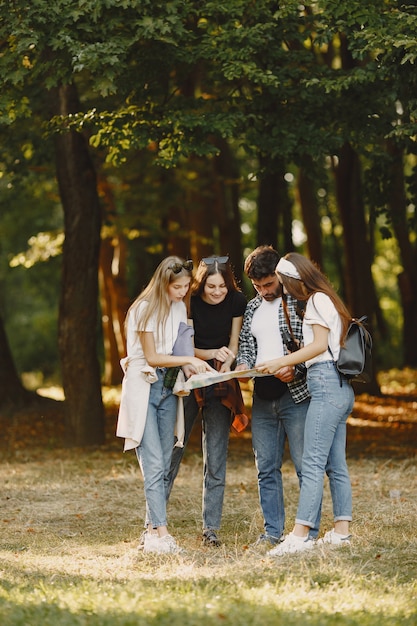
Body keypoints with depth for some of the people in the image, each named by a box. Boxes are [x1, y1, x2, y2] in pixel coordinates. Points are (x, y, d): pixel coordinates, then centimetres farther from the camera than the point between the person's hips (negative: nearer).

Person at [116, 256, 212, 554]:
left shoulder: (180, 308, 8)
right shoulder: (146, 309, -12)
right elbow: (152, 357, -12)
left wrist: (198, 364, -5)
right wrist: (188, 360, -16)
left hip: (168, 386, 6)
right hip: (143, 386, -6)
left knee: (164, 465, 3)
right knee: (154, 464, -13)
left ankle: (152, 531, 6)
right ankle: (160, 533, -16)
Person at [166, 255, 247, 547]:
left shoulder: (237, 301, -4)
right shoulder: (189, 302, -11)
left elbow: (233, 347, 2)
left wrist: (224, 368, -18)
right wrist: (213, 353, -27)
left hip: (221, 383, 2)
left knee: (216, 458, 0)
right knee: (172, 451, -3)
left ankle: (211, 528, 6)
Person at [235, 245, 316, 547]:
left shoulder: (299, 302, -3)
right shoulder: (252, 309, 16)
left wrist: (295, 369, -21)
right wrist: (243, 365, -2)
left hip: (296, 394, -6)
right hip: (263, 398, 6)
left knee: (305, 464, -5)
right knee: (266, 468, 8)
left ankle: (309, 530, 1)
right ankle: (272, 530, 14)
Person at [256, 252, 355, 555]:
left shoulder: (317, 300, -6)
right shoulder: (327, 300, 22)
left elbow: (320, 344, -14)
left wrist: (281, 362, -14)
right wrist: (290, 367, 11)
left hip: (326, 384, -10)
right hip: (340, 388, 10)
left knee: (312, 462, -14)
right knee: (336, 464, 9)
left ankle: (300, 535, -19)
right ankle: (342, 531, 10)